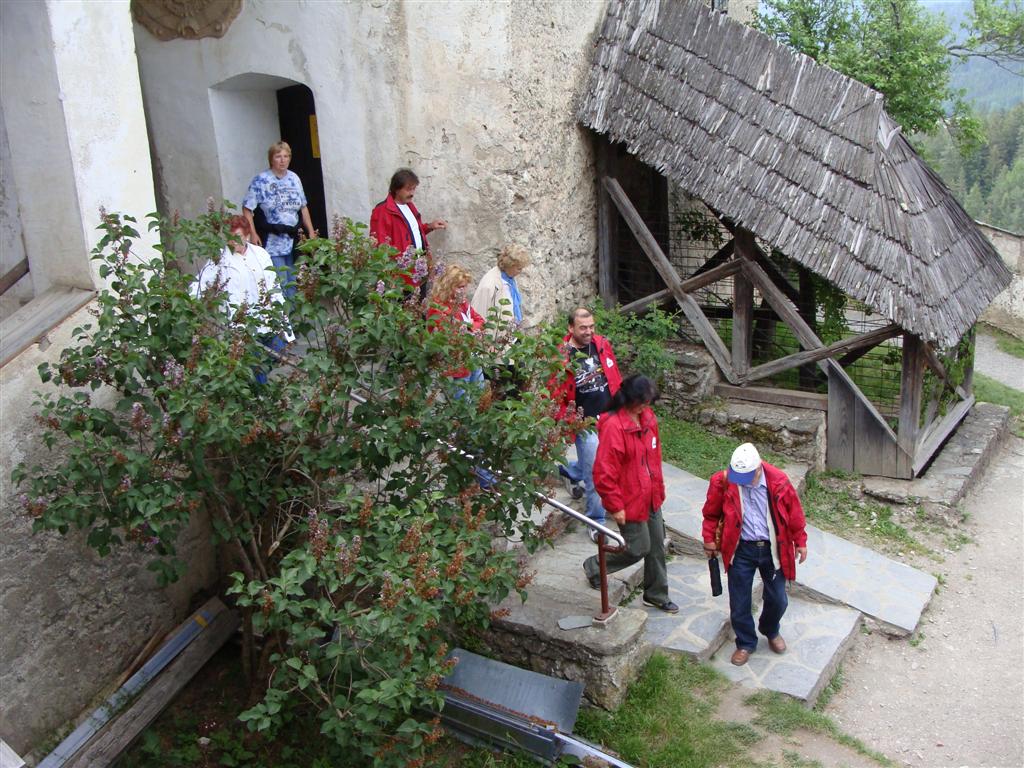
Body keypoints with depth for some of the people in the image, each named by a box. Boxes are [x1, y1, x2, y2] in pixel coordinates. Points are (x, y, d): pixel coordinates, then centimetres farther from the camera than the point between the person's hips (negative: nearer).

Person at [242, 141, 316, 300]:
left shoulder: (294, 179, 11)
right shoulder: (261, 180, -5)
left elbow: (303, 207, 17)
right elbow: (247, 208, -5)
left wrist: (311, 232, 12)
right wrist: (253, 235, -13)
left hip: (294, 240, 5)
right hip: (273, 243, -5)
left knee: (293, 283, 10)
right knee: (280, 284, -8)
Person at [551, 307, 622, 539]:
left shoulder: (603, 344, -1)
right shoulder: (561, 357, -16)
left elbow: (615, 377, 11)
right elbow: (555, 395, -10)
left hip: (609, 416, 5)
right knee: (594, 471, 0)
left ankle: (570, 470, 50)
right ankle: (596, 520, 15)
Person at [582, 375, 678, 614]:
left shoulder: (647, 417, 0)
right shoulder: (613, 426, -26)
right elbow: (604, 472, -24)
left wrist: (659, 487, 17)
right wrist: (615, 506, -18)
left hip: (651, 497, 8)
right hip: (630, 501, -8)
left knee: (657, 546, 16)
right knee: (639, 548, 3)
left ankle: (656, 595, 34)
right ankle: (594, 567, 27)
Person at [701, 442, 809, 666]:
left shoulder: (778, 481, -16)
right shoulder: (722, 482, -17)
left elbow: (794, 512, -1)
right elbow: (711, 514, 1)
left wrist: (800, 542, 6)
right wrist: (709, 539, 1)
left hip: (772, 547, 1)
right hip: (741, 549, 0)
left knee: (777, 599, 13)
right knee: (739, 602, 7)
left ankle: (771, 631, 44)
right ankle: (746, 643, 30)